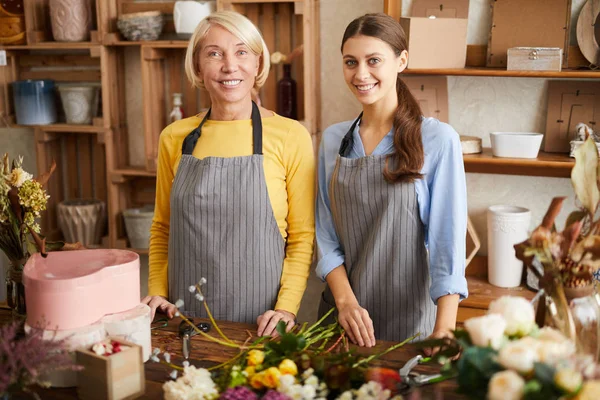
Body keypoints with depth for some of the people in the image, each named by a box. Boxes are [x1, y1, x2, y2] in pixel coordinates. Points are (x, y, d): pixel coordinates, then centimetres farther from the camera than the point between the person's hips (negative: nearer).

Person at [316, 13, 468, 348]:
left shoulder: (438, 140, -11)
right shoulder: (333, 140, 3)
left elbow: (448, 240, -14)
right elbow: (327, 233, 4)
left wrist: (444, 332, -22)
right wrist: (345, 300, -10)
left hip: (409, 317, -4)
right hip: (341, 310, 4)